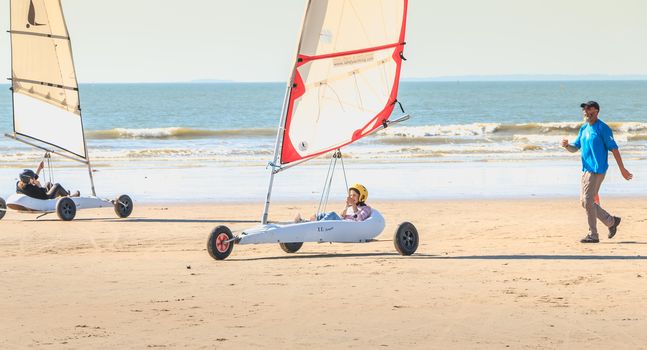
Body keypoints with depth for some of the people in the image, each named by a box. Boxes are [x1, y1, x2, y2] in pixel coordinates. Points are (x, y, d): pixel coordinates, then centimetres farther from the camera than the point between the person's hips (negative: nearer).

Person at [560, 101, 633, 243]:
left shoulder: (602, 128, -11)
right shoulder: (584, 128, 14)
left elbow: (614, 148, -11)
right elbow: (575, 147, 17)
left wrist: (622, 169, -12)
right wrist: (566, 145, -7)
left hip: (597, 169, -9)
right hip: (586, 168, 9)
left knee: (588, 201, -11)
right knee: (584, 201, 9)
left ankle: (593, 235, 0)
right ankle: (611, 221, 22)